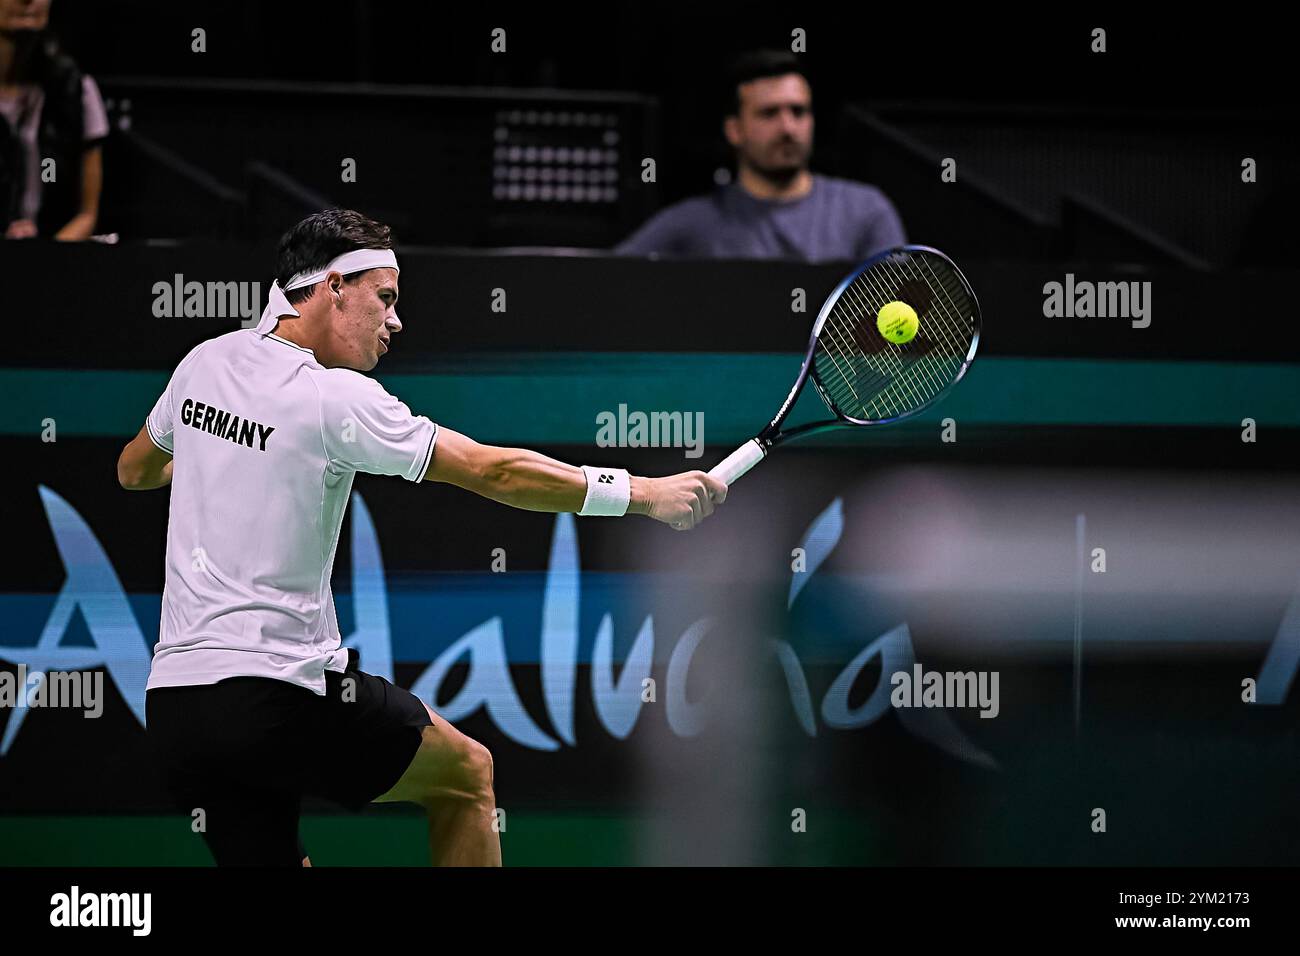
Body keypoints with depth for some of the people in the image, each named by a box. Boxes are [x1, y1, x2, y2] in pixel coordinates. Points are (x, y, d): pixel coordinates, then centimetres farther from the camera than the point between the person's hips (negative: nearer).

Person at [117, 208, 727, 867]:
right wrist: (647, 494, -9)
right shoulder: (336, 399, -12)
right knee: (466, 773, 14)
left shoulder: (205, 362, 8)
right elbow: (493, 473, -13)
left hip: (172, 704, 7)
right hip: (276, 698, -7)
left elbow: (134, 470, 26)